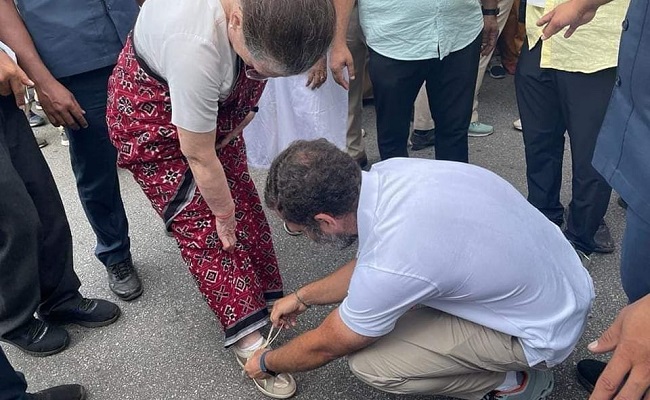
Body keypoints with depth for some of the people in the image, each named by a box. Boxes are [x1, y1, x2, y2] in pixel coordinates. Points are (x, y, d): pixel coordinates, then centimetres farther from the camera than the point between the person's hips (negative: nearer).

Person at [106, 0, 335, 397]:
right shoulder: (194, 47, -43)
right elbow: (199, 158, -28)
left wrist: (246, 110, -5)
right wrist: (223, 214, -13)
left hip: (216, 99, 7)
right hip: (152, 113, -6)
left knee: (242, 199, 5)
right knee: (204, 223, -6)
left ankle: (265, 299, 18)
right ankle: (249, 338, 2)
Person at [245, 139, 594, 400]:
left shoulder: (390, 265, -34)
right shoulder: (388, 171, -12)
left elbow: (324, 347, -12)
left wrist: (265, 363, 8)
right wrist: (302, 297, 18)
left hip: (544, 328, -7)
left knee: (369, 362, -13)